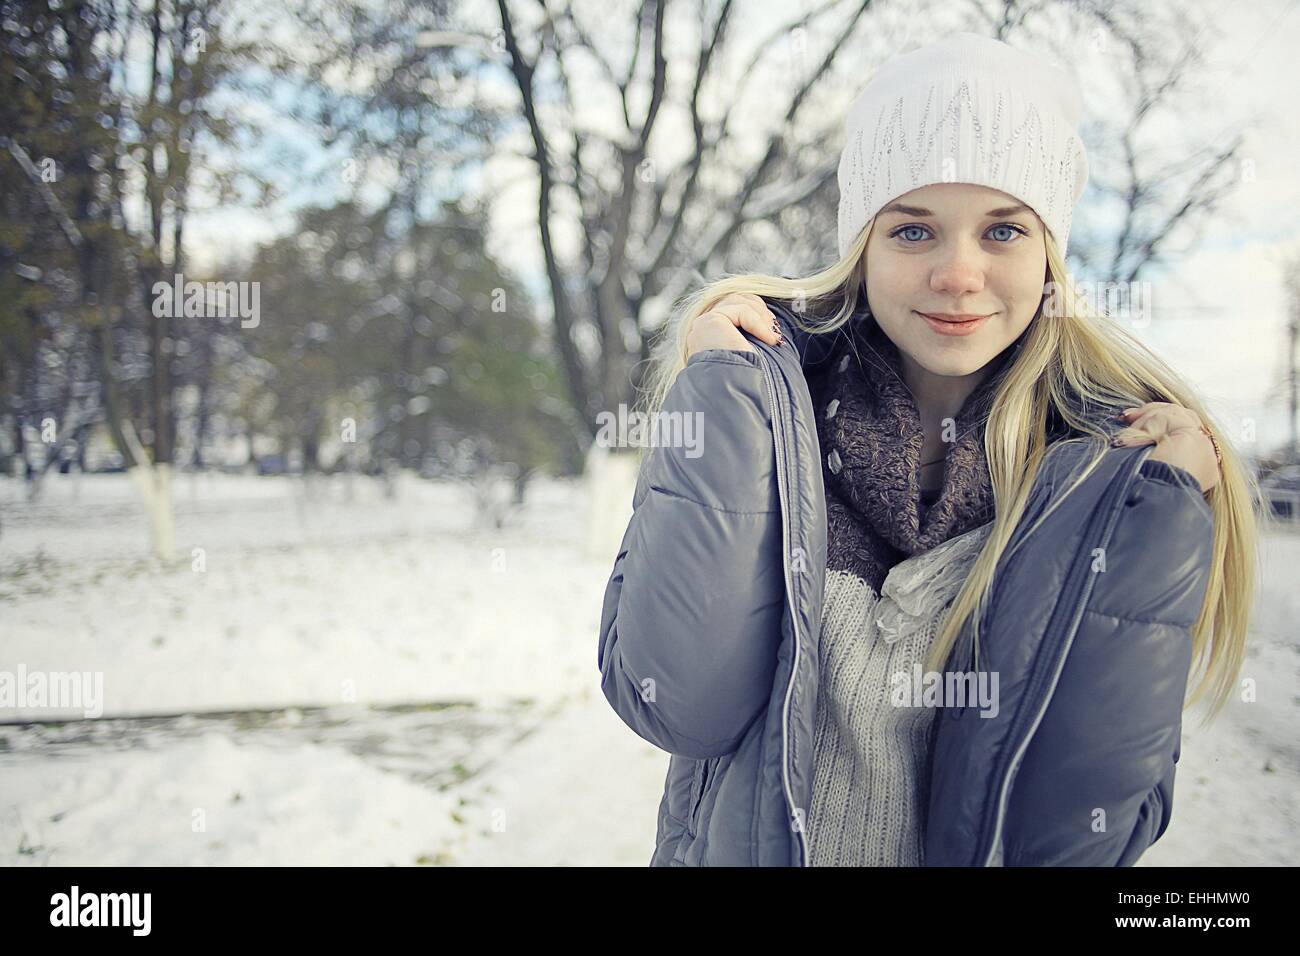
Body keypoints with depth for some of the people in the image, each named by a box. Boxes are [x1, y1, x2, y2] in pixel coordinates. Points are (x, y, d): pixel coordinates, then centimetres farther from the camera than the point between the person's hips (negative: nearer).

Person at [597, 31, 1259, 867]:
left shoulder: (1116, 466, -14)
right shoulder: (759, 390, -15)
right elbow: (676, 705, -23)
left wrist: (1158, 526, -25)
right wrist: (721, 405, -26)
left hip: (984, 854, 1)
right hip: (745, 851, 0)